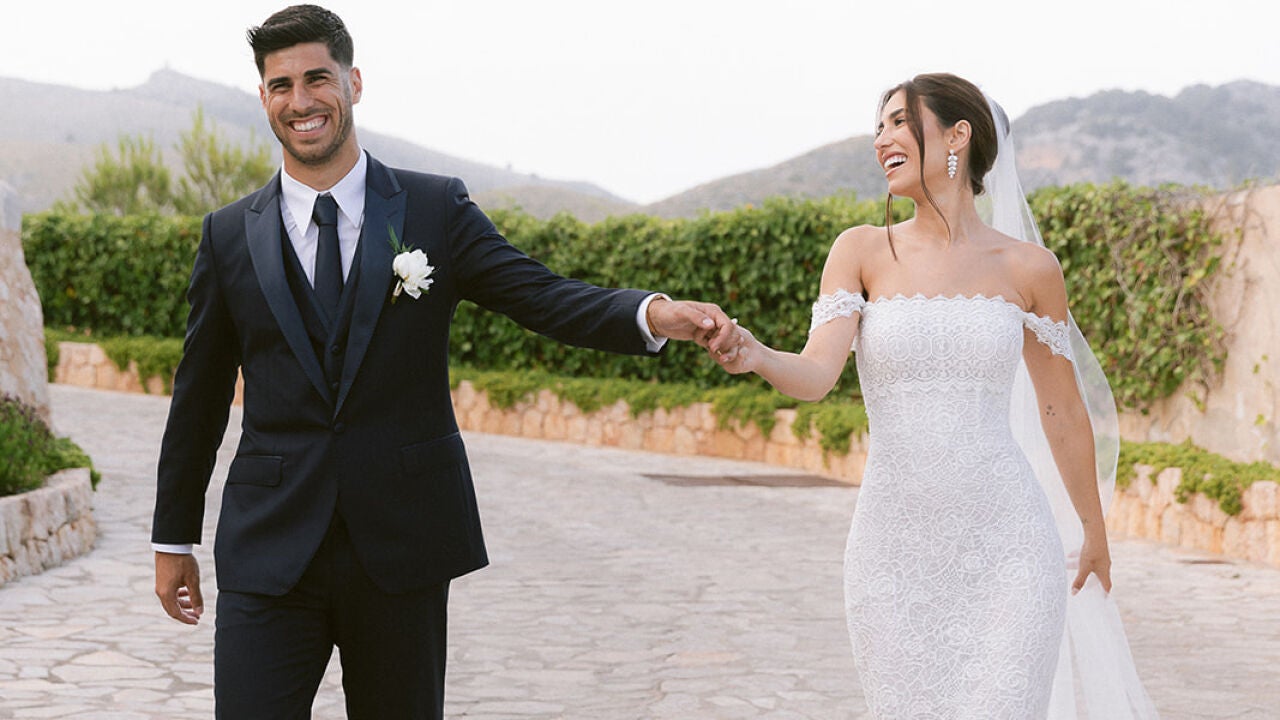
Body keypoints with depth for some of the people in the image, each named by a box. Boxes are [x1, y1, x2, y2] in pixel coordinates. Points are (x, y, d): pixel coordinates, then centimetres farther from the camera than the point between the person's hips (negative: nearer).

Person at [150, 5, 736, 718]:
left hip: (401, 545, 0)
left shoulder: (437, 210, 2)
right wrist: (174, 538, 15)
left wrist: (654, 313, -27)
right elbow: (200, 397, 12)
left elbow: (544, 296, -7)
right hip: (270, 547, 1)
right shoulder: (230, 236, 7)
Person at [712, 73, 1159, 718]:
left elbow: (1063, 408, 14)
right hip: (896, 548, 1)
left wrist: (1093, 531, 25)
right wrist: (756, 357, -32)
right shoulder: (862, 252, 4)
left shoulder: (1027, 266, 4)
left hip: (1006, 549, -1)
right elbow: (817, 374, -9)